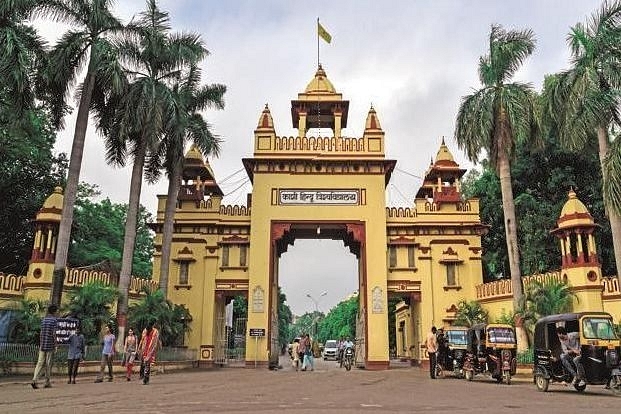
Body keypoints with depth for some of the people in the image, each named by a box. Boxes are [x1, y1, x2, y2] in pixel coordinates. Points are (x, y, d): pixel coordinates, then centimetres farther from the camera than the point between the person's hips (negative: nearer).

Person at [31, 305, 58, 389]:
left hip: (42, 345, 5)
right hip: (50, 345, -5)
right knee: (48, 364, 1)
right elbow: (53, 334, -12)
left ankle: (34, 380, -12)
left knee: (40, 363, 3)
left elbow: (41, 334, 15)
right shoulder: (54, 320, -8)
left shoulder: (43, 320, 12)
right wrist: (55, 346, -8)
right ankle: (47, 382, 7)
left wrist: (40, 346, 20)